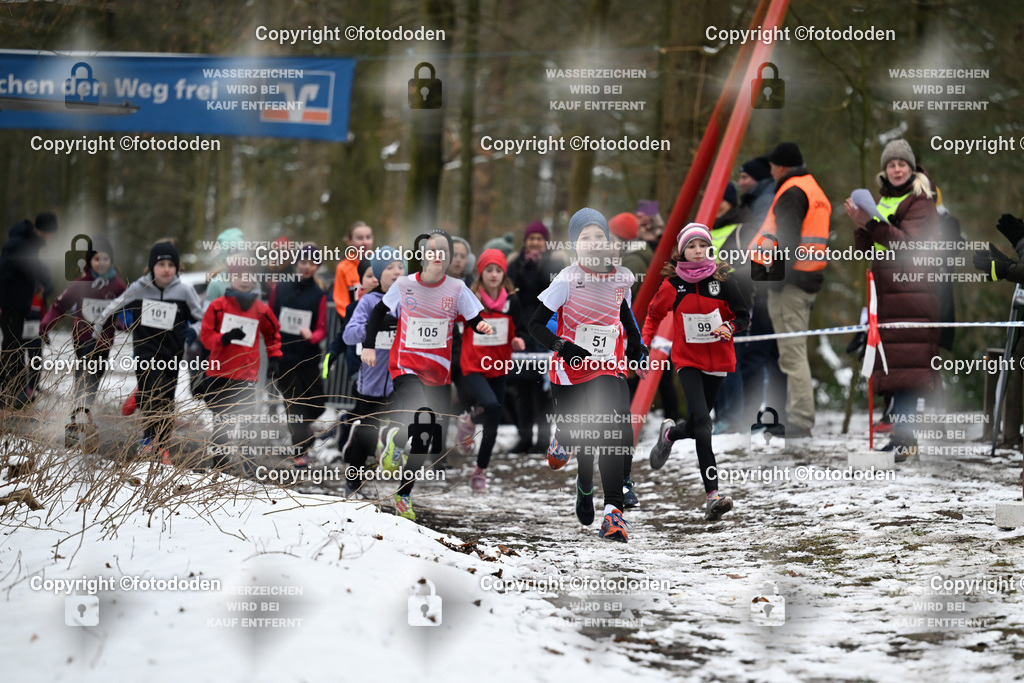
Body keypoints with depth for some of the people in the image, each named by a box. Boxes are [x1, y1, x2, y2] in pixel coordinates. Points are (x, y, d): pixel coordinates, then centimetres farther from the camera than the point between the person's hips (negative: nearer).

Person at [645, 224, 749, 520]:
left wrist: (729, 327, -18)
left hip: (717, 361, 2)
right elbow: (654, 314, 13)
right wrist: (644, 342, 3)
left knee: (697, 426, 10)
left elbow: (743, 314, 2)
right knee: (702, 421, -19)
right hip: (687, 360, -2)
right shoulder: (672, 284, -3)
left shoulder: (722, 281, -5)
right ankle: (712, 494, -23)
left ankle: (669, 434, 49)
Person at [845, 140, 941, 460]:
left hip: (910, 288, -7)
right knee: (891, 360, 4)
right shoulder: (883, 200, 19)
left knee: (906, 361, -14)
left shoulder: (920, 201, -3)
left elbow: (909, 244, -16)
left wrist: (872, 224, -24)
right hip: (885, 290, 7)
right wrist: (860, 225, -4)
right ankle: (902, 434, 8)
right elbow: (867, 249, 16)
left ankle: (904, 436, -18)